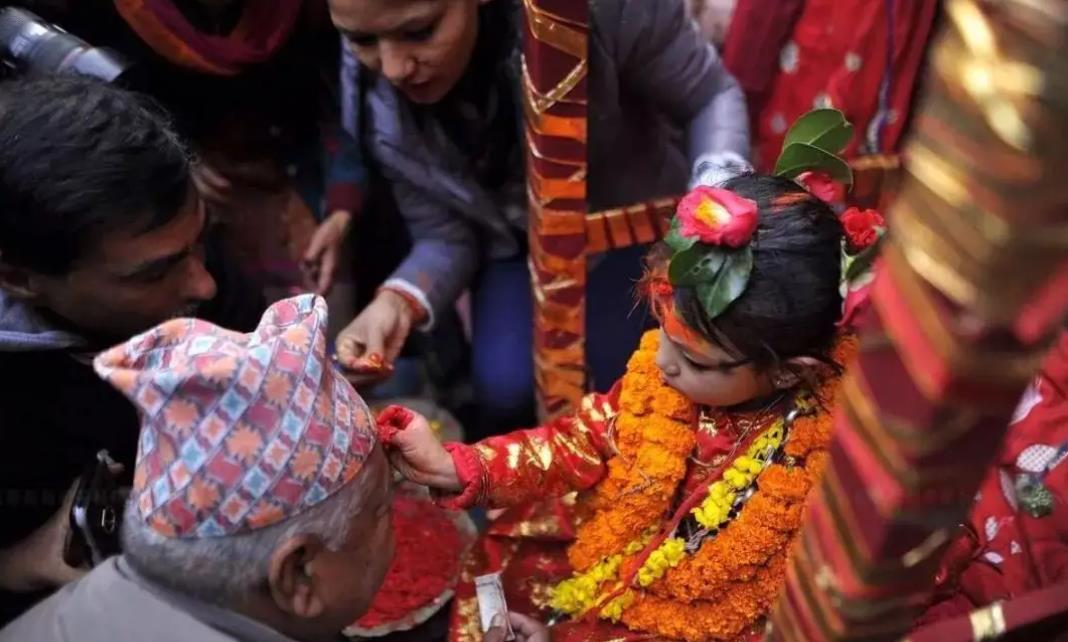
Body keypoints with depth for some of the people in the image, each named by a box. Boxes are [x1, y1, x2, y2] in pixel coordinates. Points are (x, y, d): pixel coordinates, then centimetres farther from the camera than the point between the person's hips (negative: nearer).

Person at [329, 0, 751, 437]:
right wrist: (398, 302, -35)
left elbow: (711, 95, -18)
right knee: (505, 385, -18)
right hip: (519, 242, 2)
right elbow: (445, 236, -13)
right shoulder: (376, 100, -22)